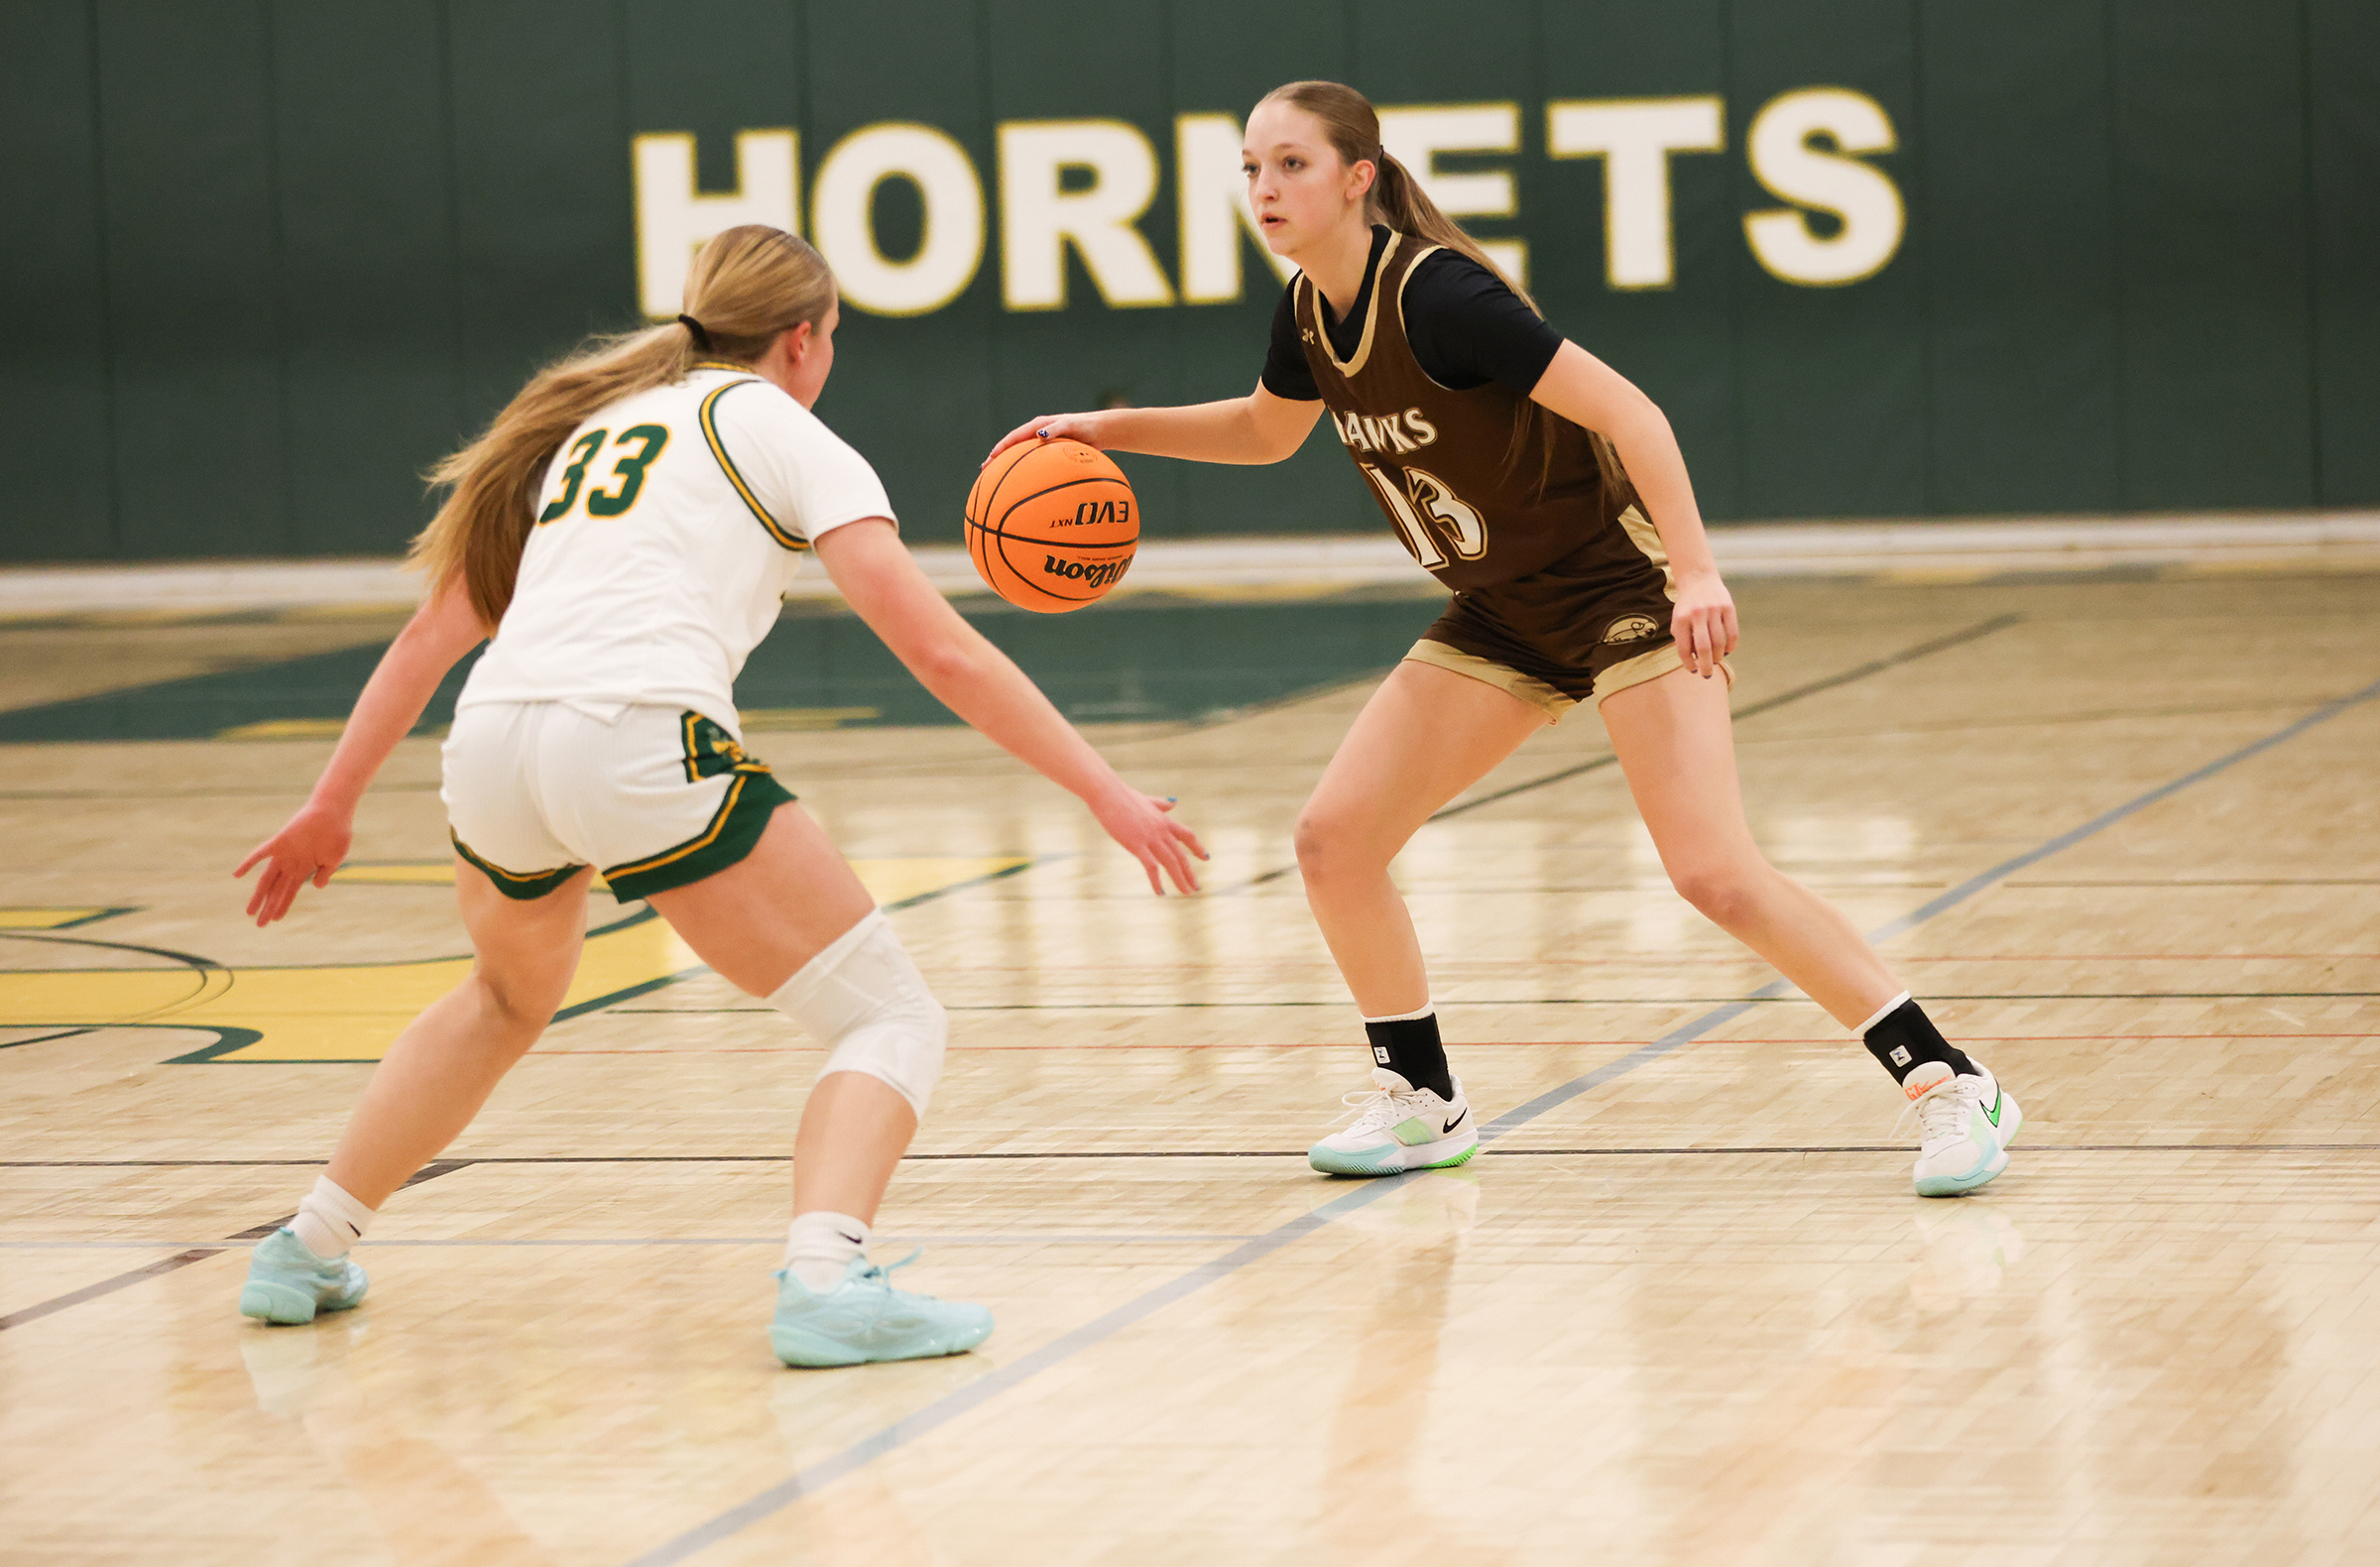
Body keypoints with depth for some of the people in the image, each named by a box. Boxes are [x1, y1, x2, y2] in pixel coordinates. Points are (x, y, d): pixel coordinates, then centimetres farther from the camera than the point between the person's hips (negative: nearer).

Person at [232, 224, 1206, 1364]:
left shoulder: (588, 423, 30)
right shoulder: (784, 434, 13)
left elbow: (432, 634, 29)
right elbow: (933, 645, 3)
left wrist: (333, 805, 36)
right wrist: (1101, 789, 4)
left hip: (491, 746, 6)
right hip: (640, 740, -6)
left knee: (510, 999, 37)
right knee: (892, 1021, 2)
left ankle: (308, 1250, 38)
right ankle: (823, 1282, -23)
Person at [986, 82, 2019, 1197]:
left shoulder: (1435, 293, -25)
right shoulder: (1311, 313, -1)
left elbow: (1624, 411, -28)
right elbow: (1266, 430, 23)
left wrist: (1697, 572, -36)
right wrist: (1110, 427, 13)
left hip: (1620, 591, -8)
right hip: (1499, 616, 8)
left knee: (1714, 872, -20)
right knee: (1332, 842, 1)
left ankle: (1949, 1084, -11)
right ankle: (1423, 1104, 19)